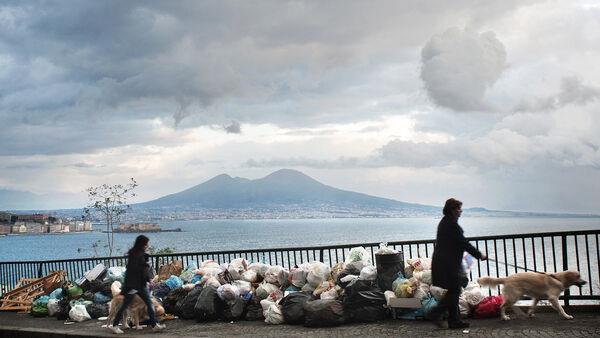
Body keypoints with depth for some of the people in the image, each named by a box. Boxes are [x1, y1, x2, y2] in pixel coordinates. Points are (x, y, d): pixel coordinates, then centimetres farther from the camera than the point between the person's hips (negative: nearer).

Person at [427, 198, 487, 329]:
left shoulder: (445, 222, 14)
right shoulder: (452, 224, -17)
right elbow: (464, 243, -16)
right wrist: (479, 255, -6)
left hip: (443, 263, 10)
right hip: (449, 264, -10)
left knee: (453, 291, 13)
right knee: (454, 291, -3)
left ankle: (454, 321, 16)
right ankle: (435, 313, -2)